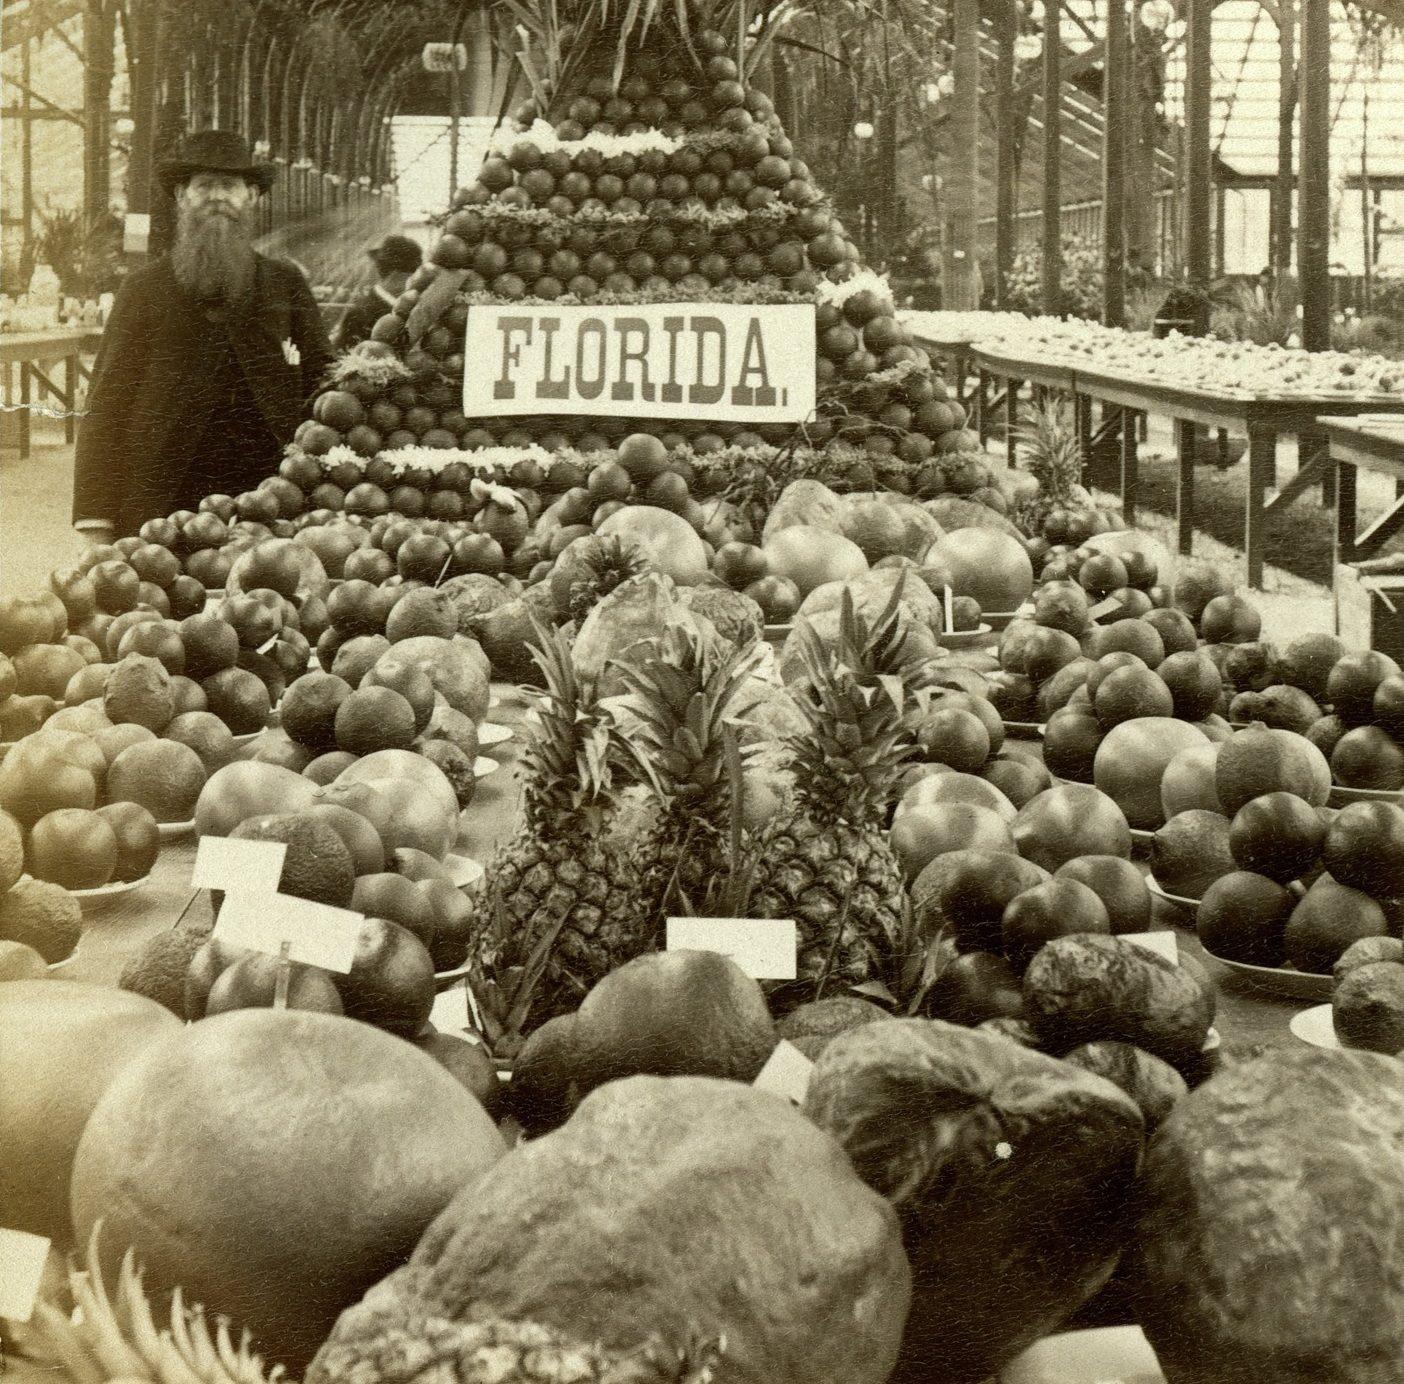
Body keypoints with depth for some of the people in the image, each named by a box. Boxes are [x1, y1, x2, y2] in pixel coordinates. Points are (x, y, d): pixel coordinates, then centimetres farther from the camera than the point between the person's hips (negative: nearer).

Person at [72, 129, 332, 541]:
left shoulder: (287, 286, 11)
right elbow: (106, 402, 5)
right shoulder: (143, 289, 8)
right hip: (161, 505, -1)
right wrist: (96, 519, -3)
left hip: (268, 507, 1)